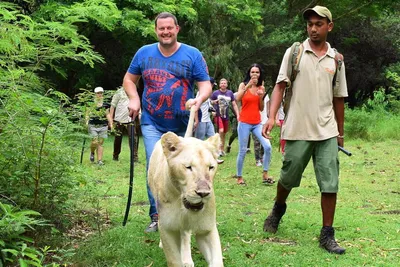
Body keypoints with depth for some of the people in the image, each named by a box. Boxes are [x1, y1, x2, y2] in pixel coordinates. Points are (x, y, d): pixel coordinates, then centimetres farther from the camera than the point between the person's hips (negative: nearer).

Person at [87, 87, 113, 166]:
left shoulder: (105, 104, 10)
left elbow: (107, 114, 15)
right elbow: (87, 114, 3)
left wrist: (111, 123, 6)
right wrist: (87, 121, -13)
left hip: (103, 126, 3)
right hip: (93, 126, -3)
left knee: (101, 143, 2)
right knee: (95, 142, -10)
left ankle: (99, 160, 6)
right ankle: (92, 153, 22)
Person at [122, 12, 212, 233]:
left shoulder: (192, 55, -3)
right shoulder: (144, 53, 3)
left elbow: (205, 84, -6)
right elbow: (129, 78, 12)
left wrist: (200, 99, -28)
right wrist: (134, 99, -6)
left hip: (183, 126, 0)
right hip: (152, 123, 0)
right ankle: (157, 216, -1)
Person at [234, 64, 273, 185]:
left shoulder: (261, 88, 9)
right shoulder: (243, 85, 0)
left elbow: (261, 109, 10)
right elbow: (238, 98, -21)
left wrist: (261, 97, -7)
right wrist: (248, 85, -29)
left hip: (257, 123, 3)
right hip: (244, 123, -3)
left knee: (267, 147, -12)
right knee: (242, 151, -2)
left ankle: (265, 175, -1)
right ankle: (239, 177, 12)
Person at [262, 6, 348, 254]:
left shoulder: (336, 59, 8)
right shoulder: (294, 52, 0)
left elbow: (338, 99, 13)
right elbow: (280, 86, -5)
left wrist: (340, 133, 15)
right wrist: (272, 117, -18)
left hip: (327, 131, 2)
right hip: (297, 130, -2)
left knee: (330, 183, -2)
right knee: (288, 177, 10)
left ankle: (327, 235, 7)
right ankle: (279, 208, 40)